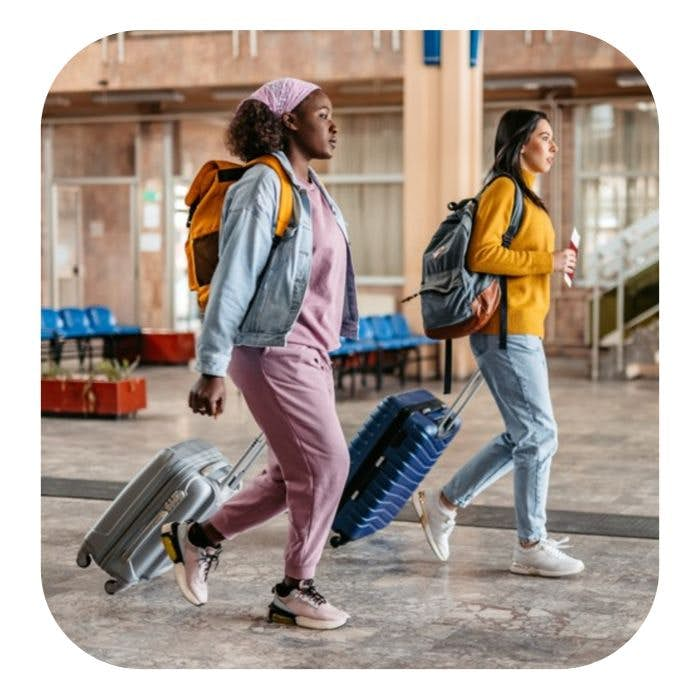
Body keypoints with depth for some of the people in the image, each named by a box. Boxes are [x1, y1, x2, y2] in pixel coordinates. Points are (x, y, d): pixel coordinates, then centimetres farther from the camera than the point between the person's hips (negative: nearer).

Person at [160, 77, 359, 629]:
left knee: (296, 474, 12)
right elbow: (232, 281, -17)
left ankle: (200, 537, 26)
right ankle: (295, 590, 10)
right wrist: (212, 369, -19)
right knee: (327, 462, -5)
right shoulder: (264, 186, -13)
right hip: (273, 351, -9)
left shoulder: (312, 190, 14)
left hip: (310, 354, 9)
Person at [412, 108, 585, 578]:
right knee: (539, 435, -5)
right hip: (508, 330, -10)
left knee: (523, 437, 13)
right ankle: (531, 546, 4)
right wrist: (548, 262, -16)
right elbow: (482, 255, -20)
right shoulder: (503, 189, -9)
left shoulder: (525, 194, 21)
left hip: (522, 331, 10)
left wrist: (555, 262, 7)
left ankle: (444, 503, 20)